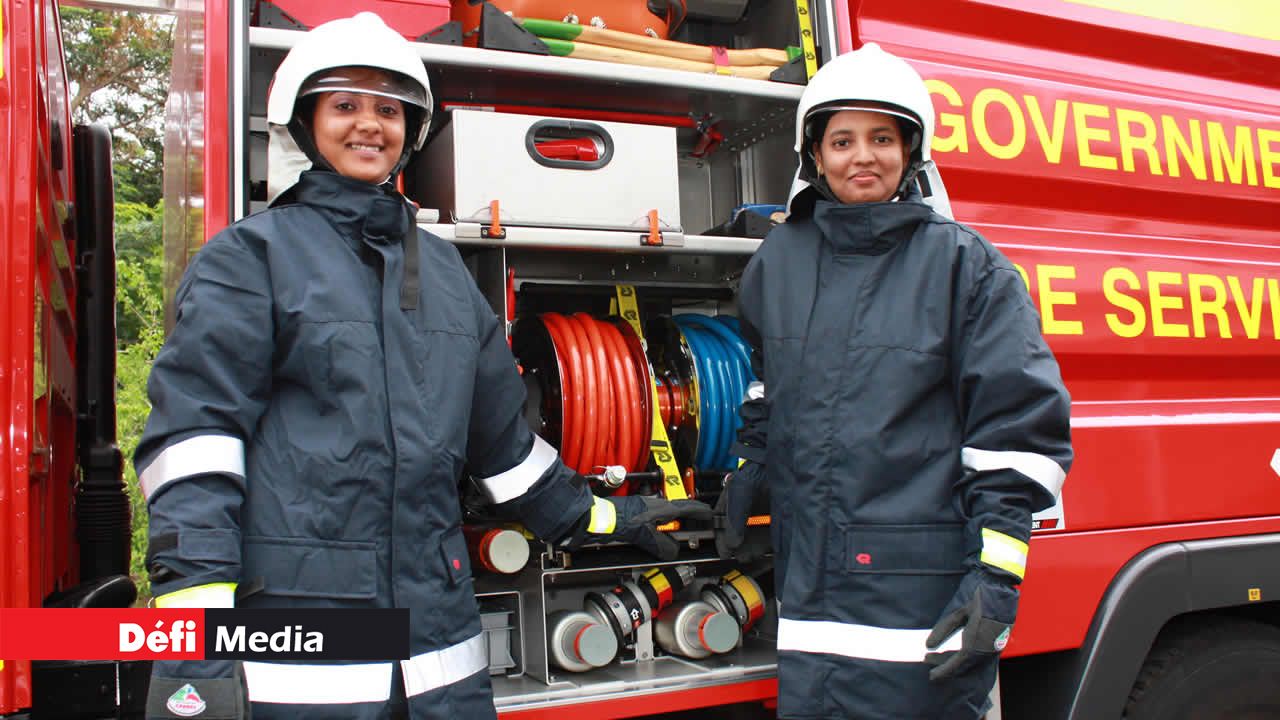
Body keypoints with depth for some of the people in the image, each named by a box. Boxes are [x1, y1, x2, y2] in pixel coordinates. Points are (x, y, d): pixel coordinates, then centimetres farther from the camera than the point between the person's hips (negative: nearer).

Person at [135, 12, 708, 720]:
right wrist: (193, 633, -18)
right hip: (288, 630, -5)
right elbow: (194, 431, -9)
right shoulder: (249, 256, 0)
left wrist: (595, 518, 26)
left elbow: (499, 431, 24)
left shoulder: (443, 267, 17)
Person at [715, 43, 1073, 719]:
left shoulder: (964, 264, -4)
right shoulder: (778, 260, 10)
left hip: (927, 596, -4)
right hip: (810, 582, 4)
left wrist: (997, 574, -12)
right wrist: (746, 476, 25)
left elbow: (1022, 422, -7)